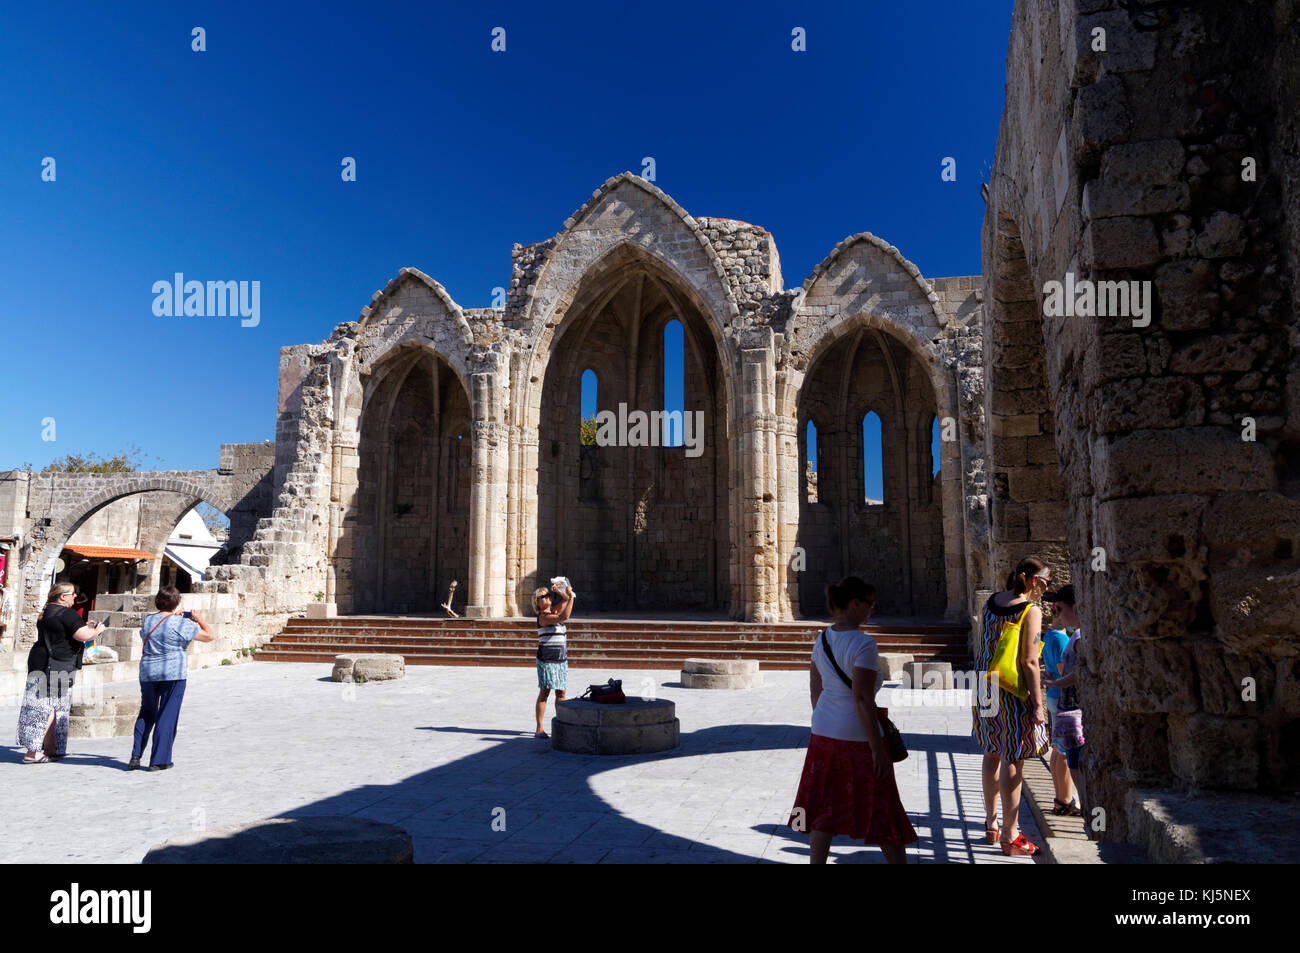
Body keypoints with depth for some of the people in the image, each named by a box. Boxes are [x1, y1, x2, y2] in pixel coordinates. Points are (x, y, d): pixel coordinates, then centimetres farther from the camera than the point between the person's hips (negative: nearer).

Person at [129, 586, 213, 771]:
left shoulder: (147, 620, 5)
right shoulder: (180, 624, -11)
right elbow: (209, 636, -9)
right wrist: (199, 620, 9)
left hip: (147, 673, 5)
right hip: (173, 674, -5)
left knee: (146, 714, 19)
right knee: (167, 715, 2)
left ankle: (136, 755, 12)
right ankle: (158, 760, 5)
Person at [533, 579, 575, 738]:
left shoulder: (553, 611, 13)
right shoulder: (543, 617, -11)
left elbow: (566, 600, 19)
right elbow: (564, 616, -24)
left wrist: (559, 591, 2)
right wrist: (571, 596, -21)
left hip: (561, 659, 8)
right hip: (546, 659, -8)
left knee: (561, 693, 6)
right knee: (544, 692, -6)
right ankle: (539, 729, -4)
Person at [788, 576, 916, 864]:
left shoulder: (822, 640, 5)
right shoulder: (863, 644, -19)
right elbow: (862, 698, -22)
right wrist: (878, 748, -17)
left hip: (824, 732, 7)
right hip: (858, 736, -7)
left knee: (824, 809, 11)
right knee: (881, 809, 11)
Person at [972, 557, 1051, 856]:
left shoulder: (991, 602, 6)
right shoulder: (1031, 611, -14)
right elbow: (1029, 662, -18)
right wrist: (1038, 704, -14)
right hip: (1014, 694, -7)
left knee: (992, 755, 19)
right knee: (1012, 762, 1)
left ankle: (991, 822, 32)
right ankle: (1010, 837, 9)